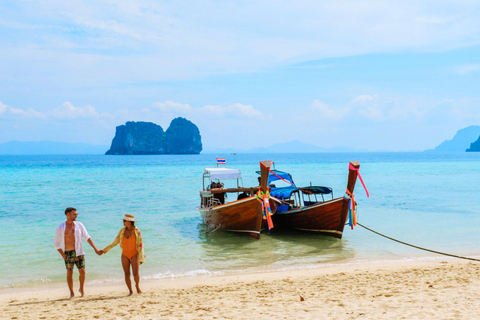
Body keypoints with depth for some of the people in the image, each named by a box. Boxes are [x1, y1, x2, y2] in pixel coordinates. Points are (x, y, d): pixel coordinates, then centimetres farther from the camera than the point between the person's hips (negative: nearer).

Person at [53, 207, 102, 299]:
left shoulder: (79, 225, 5)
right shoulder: (60, 228, -2)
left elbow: (87, 237, 6)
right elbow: (56, 243, 1)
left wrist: (95, 248, -2)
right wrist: (63, 255, -8)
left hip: (79, 252, 2)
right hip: (68, 253, -2)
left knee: (82, 272, -1)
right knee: (69, 273, 2)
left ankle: (81, 289, 22)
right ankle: (72, 293, 15)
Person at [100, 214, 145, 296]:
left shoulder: (137, 231, -10)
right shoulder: (122, 230, 0)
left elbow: (140, 244, -10)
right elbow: (115, 242, 6)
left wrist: (141, 258, -14)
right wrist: (105, 250, 3)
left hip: (134, 254, -3)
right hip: (125, 255, 3)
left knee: (135, 274, -8)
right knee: (127, 274, -1)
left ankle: (137, 285, 22)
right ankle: (130, 291, 12)